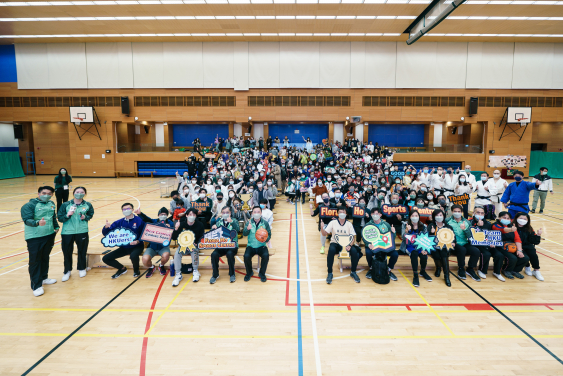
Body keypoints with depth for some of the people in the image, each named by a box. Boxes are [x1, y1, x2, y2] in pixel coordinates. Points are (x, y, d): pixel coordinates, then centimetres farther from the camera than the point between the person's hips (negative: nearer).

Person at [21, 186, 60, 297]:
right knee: (35, 261, -2)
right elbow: (27, 220, -24)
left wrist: (56, 226, 13)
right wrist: (37, 223, -41)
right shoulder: (29, 205, -12)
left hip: (49, 235, 6)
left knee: (45, 258, 18)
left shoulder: (51, 204, 9)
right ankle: (36, 285, 4)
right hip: (34, 238, -6)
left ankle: (43, 278, 35)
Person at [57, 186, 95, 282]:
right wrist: (67, 215, -20)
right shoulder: (66, 205, -3)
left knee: (82, 251, 10)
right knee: (67, 252, 8)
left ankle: (81, 268, 31)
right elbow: (59, 218, -1)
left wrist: (85, 217, -7)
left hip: (82, 232, 1)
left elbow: (90, 215, 14)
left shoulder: (88, 205, 1)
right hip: (67, 232, 0)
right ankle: (67, 271, 26)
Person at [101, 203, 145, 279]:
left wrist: (138, 241, -28)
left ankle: (136, 270, -1)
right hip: (124, 247, 5)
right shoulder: (119, 222, 4)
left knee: (133, 256, -37)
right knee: (105, 258, -3)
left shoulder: (139, 220, -10)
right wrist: (106, 227, -18)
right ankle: (122, 269, 23)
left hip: (137, 246, -5)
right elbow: (105, 233, 4)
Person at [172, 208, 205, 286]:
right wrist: (176, 229, -26)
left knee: (194, 251, -34)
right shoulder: (182, 224, -5)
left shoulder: (199, 225, -5)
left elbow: (201, 237, -2)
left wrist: (196, 244, -22)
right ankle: (178, 275, -14)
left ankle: (196, 271, -15)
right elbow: (174, 238, -7)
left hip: (194, 245, -1)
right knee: (177, 254, -26)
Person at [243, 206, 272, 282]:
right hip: (251, 246, 0)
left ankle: (262, 273, -1)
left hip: (261, 246, 0)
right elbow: (244, 234, -14)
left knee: (266, 255, -28)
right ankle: (249, 273, 4)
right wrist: (247, 229, -37)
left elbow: (269, 234, 4)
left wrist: (266, 239, -19)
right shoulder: (248, 223, -1)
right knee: (246, 256, -26)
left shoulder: (265, 223, 0)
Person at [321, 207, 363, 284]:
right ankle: (330, 273, -21)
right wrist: (321, 228, -25)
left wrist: (350, 245, -19)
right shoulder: (333, 223, 0)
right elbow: (325, 234, -4)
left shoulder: (349, 224, 3)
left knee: (354, 251, -28)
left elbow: (353, 237, 0)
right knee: (331, 250, -35)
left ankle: (353, 272, -4)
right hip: (335, 243, -1)